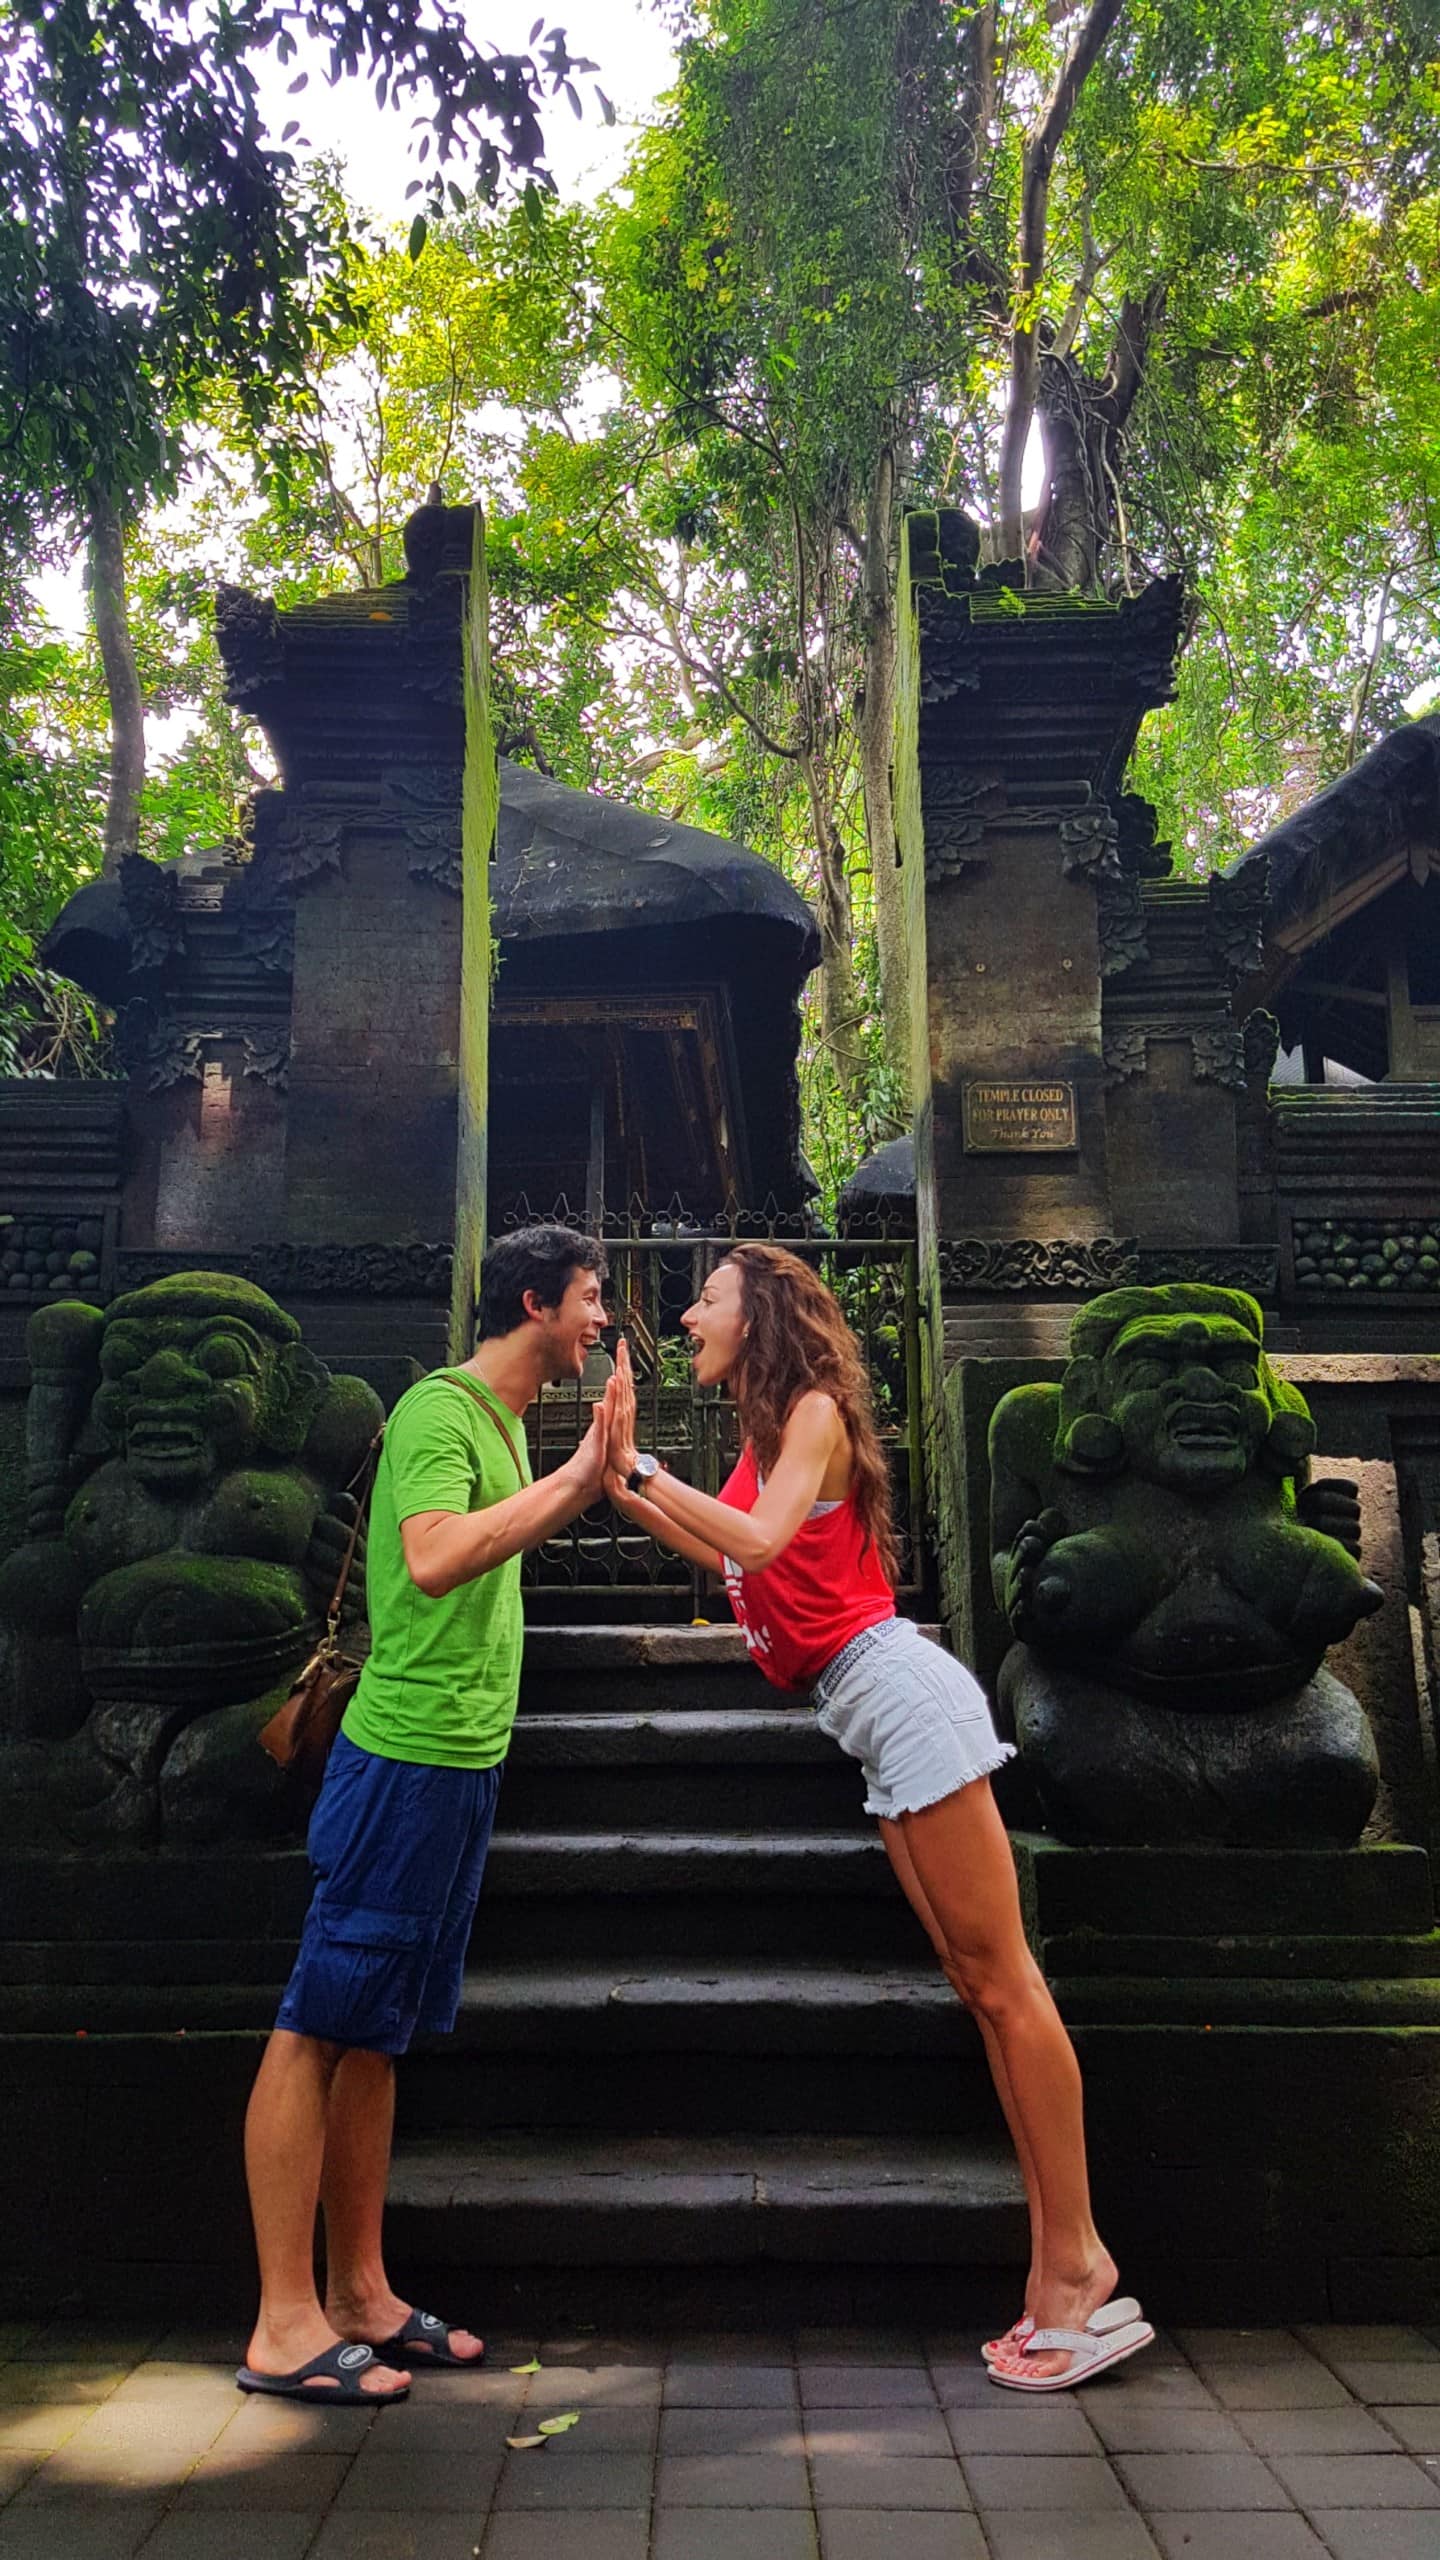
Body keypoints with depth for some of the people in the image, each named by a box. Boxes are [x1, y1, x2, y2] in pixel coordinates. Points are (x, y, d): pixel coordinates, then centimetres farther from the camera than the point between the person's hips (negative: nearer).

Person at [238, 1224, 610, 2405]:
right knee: (318, 2027, -1)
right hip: (406, 1757, -9)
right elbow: (434, 1559, -27)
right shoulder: (438, 1408, -13)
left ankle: (361, 2295, 25)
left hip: (463, 1762, 9)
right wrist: (569, 1477, -20)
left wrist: (585, 1481, 12)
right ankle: (285, 2326, 8)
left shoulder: (507, 1419, 15)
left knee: (375, 2031, 15)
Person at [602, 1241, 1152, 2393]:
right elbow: (725, 1555, 23)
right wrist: (624, 1486, 20)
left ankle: (1074, 2264, 2)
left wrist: (636, 1464, -18)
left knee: (1001, 1975, -5)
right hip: (876, 1712, 9)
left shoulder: (814, 1410, -7)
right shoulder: (769, 1435, 18)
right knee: (981, 1983, 8)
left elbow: (758, 1541, -23)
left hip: (898, 1689, -9)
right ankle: (1064, 2264, 14)